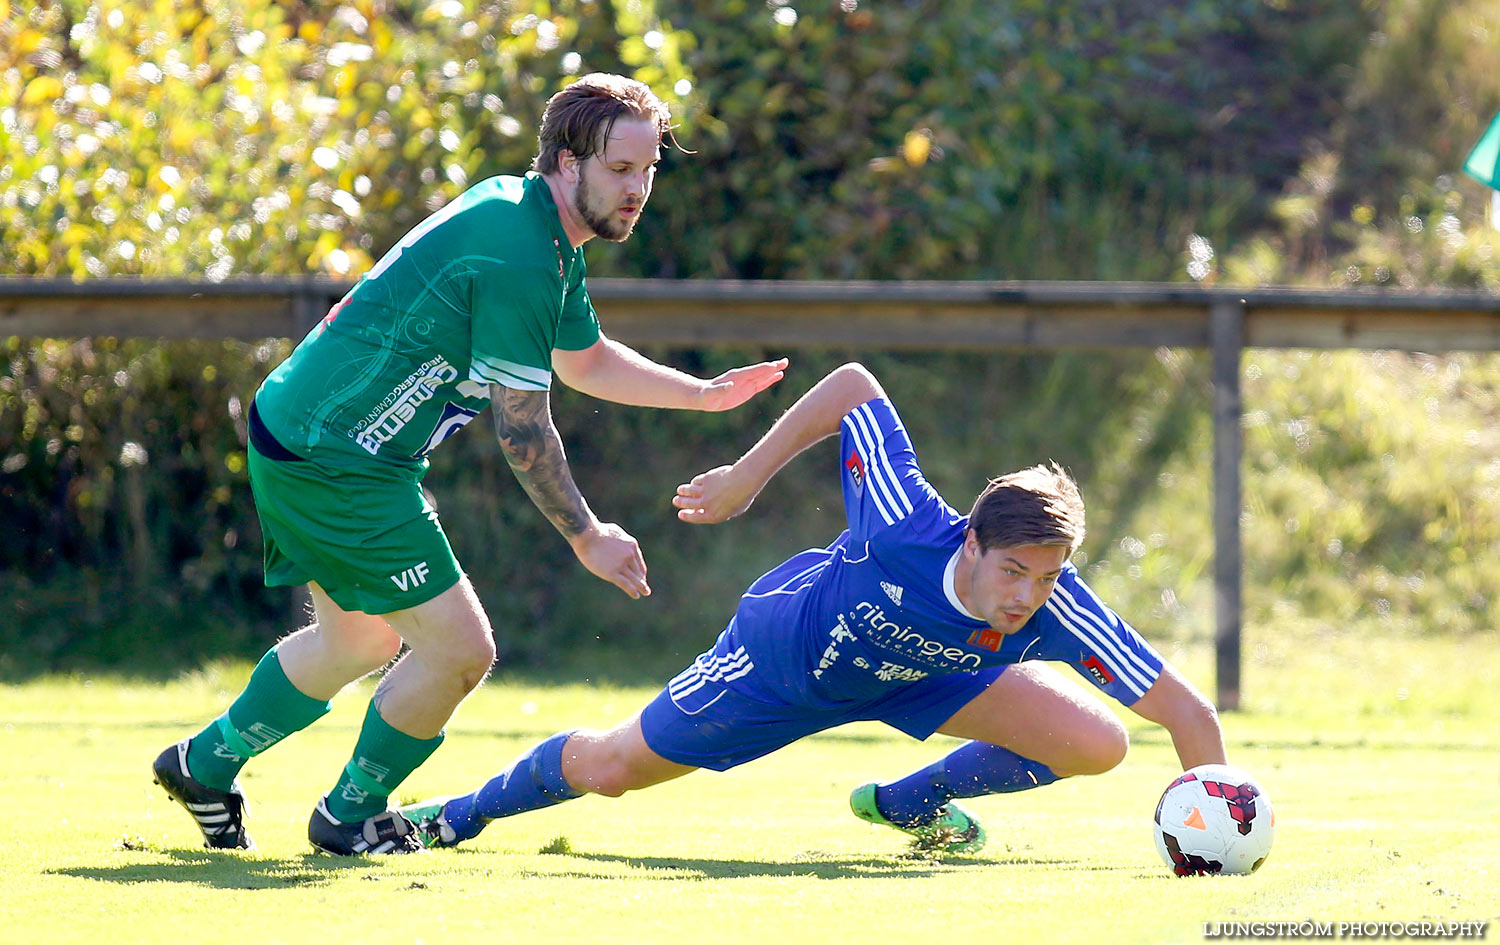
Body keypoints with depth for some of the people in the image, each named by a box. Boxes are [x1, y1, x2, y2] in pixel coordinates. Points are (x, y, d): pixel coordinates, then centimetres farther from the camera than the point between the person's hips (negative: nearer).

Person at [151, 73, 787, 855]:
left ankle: (206, 763, 39)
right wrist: (587, 538, -9)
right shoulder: (520, 256, -23)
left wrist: (705, 394, 22)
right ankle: (350, 814, 13)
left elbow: (584, 358, 26)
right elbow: (521, 427, -19)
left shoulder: (535, 225, 10)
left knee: (360, 642, 26)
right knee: (459, 646, -6)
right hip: (336, 461, -11)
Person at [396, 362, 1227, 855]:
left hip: (923, 672, 3)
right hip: (786, 651, -3)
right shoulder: (906, 528, -45)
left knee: (1097, 745, -14)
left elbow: (1188, 712, -37)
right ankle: (464, 813, 40)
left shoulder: (1056, 612, -39)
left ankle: (910, 801, 14)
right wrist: (747, 477, -24)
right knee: (606, 770, 6)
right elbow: (852, 387, -31)